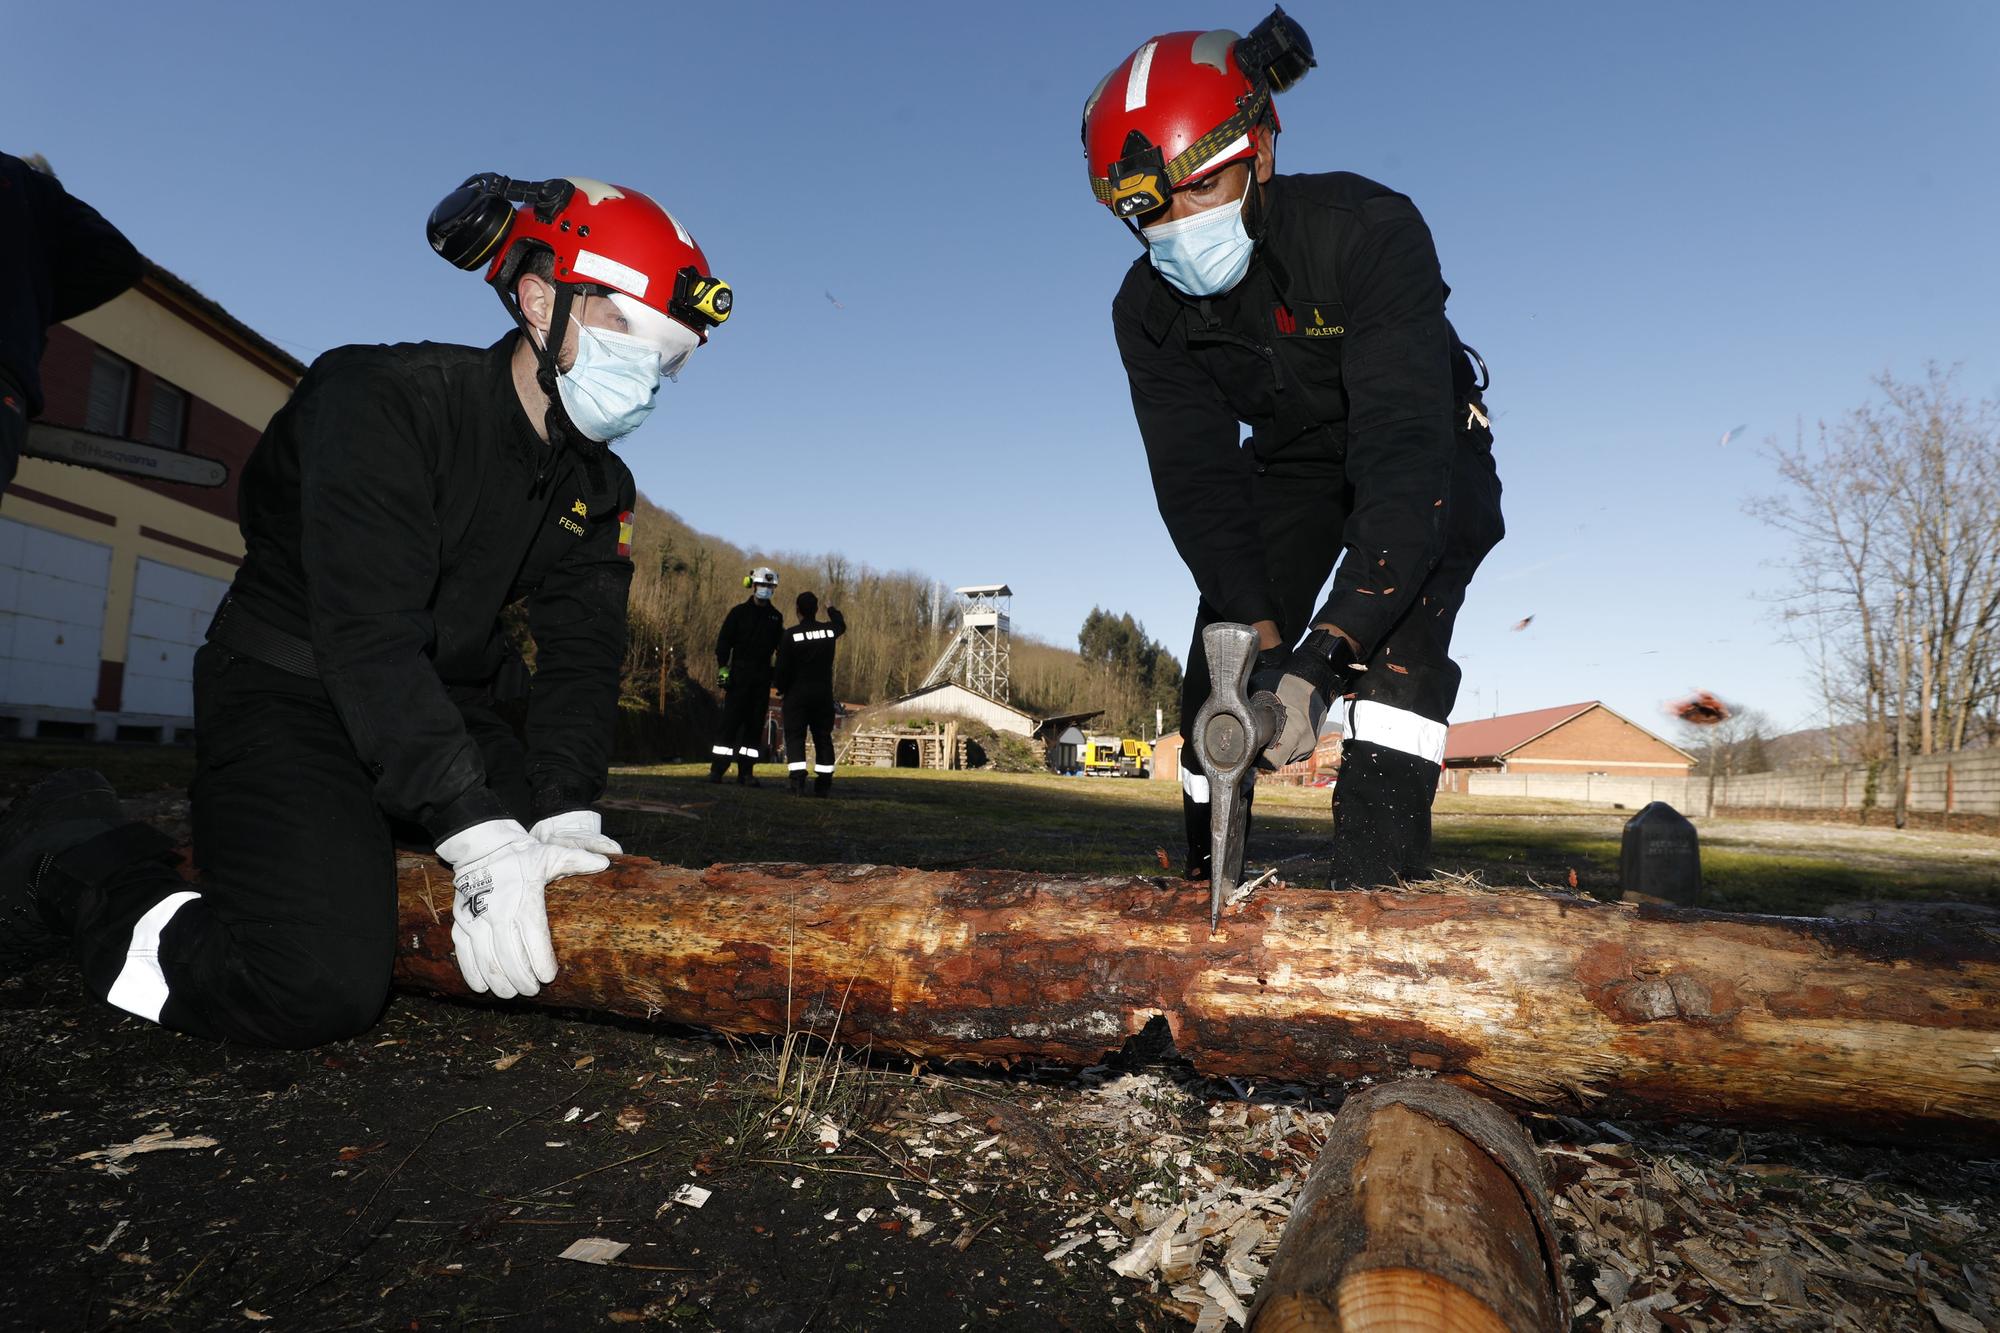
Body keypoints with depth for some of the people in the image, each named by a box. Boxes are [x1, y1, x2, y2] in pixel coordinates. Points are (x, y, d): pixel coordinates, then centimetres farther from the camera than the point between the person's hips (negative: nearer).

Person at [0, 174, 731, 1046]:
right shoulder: (385, 396, -20)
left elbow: (581, 656, -4)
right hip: (288, 687, -7)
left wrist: (561, 812, -21)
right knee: (319, 987, -24)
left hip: (450, 708, 7)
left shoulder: (599, 489, 2)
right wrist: (482, 837, -36)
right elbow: (369, 634, -29)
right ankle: (72, 856, 3)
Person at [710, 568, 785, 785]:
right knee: (731, 721, -7)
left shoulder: (775, 617, 13)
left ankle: (746, 772, 7)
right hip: (739, 675, -4)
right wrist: (723, 667, -11)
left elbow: (781, 646, 17)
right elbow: (724, 641, -1)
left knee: (755, 724, 3)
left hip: (763, 678, 4)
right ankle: (717, 769, -3)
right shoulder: (739, 612, 3)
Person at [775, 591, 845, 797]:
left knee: (795, 737, 0)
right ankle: (823, 783, 9)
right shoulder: (829, 630, 0)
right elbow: (841, 624, 26)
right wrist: (831, 609, 43)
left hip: (797, 695, -3)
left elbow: (783, 667, -8)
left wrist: (781, 688, 9)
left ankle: (797, 781, -13)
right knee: (823, 738, 10)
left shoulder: (790, 635, -10)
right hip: (824, 695, 3)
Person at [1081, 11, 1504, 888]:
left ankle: (1375, 886, -26)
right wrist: (1263, 638, -39)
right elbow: (1197, 479, -24)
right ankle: (1204, 886, 10)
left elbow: (1404, 449, -43)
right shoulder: (1149, 310, -19)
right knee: (1219, 666, -6)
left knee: (1397, 631, -29)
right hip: (1294, 461, 4)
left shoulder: (1369, 230, -34)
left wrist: (1323, 650, -54)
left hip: (1426, 450, -3)